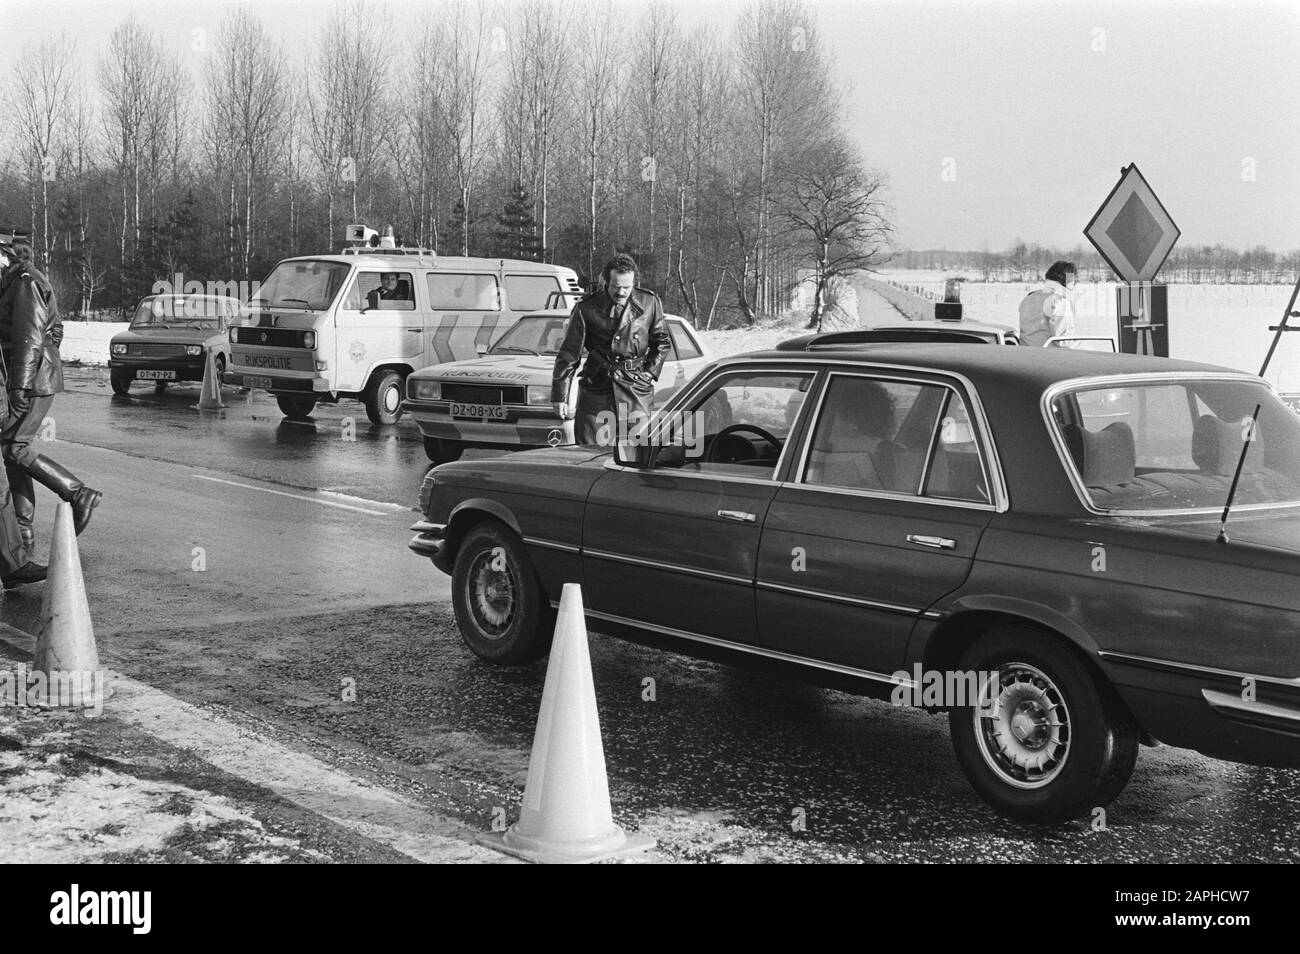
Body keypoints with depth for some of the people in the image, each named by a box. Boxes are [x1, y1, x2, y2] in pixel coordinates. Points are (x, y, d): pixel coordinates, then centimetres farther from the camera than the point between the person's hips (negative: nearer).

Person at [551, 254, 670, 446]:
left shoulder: (650, 302, 2)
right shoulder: (586, 308, -4)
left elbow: (662, 342, 17)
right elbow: (569, 354, -1)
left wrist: (650, 373, 5)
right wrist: (560, 397, -4)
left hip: (636, 389, 1)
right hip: (596, 389, -1)